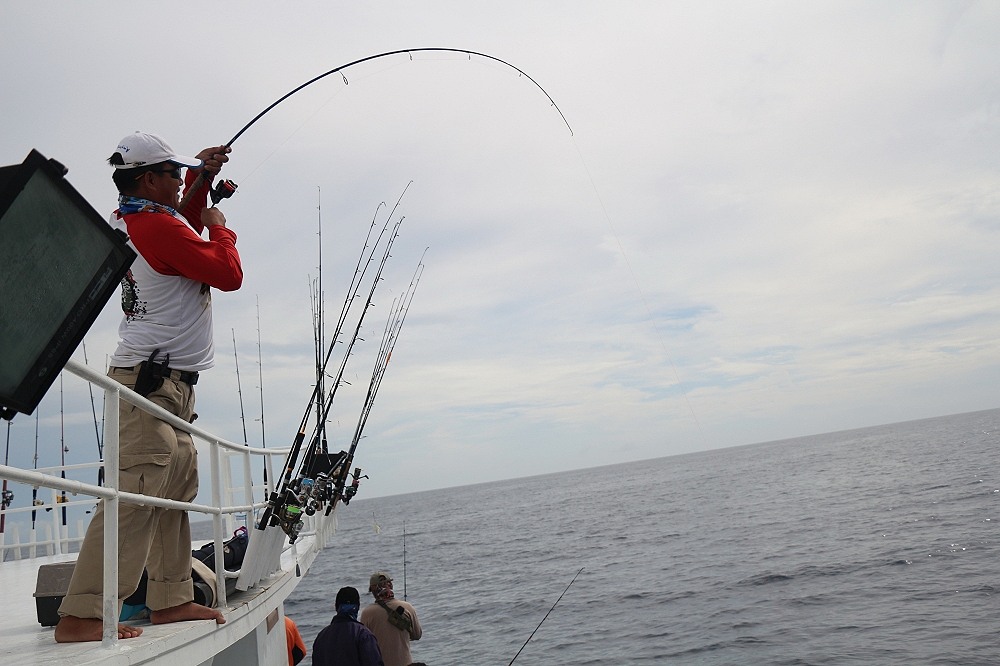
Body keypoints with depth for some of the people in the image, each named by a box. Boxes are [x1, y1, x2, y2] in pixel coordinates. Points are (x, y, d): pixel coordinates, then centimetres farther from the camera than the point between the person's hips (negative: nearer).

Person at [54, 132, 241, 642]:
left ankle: (171, 600, 13)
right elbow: (229, 274, -12)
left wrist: (201, 177, 26)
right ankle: (81, 616, -13)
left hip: (166, 381, 11)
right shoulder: (158, 226, -13)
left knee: (177, 486, 9)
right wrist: (219, 228, 5)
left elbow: (183, 231, 35)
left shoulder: (126, 221, 16)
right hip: (152, 379, -11)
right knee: (136, 494, -14)